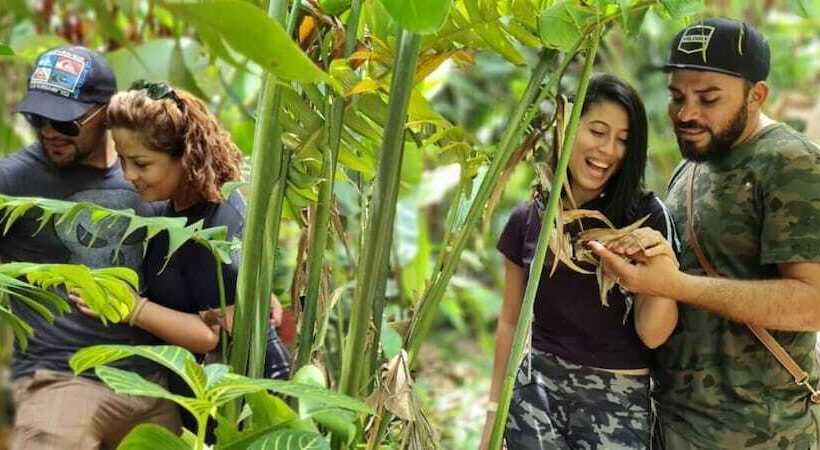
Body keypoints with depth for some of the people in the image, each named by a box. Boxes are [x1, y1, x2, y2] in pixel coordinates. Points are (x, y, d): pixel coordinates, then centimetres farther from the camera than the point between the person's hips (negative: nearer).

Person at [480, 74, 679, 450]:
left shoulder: (644, 216, -7)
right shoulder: (526, 221, 1)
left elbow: (652, 334, -11)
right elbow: (511, 323, 10)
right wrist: (494, 409, 10)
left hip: (617, 398, -2)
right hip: (535, 390, 2)